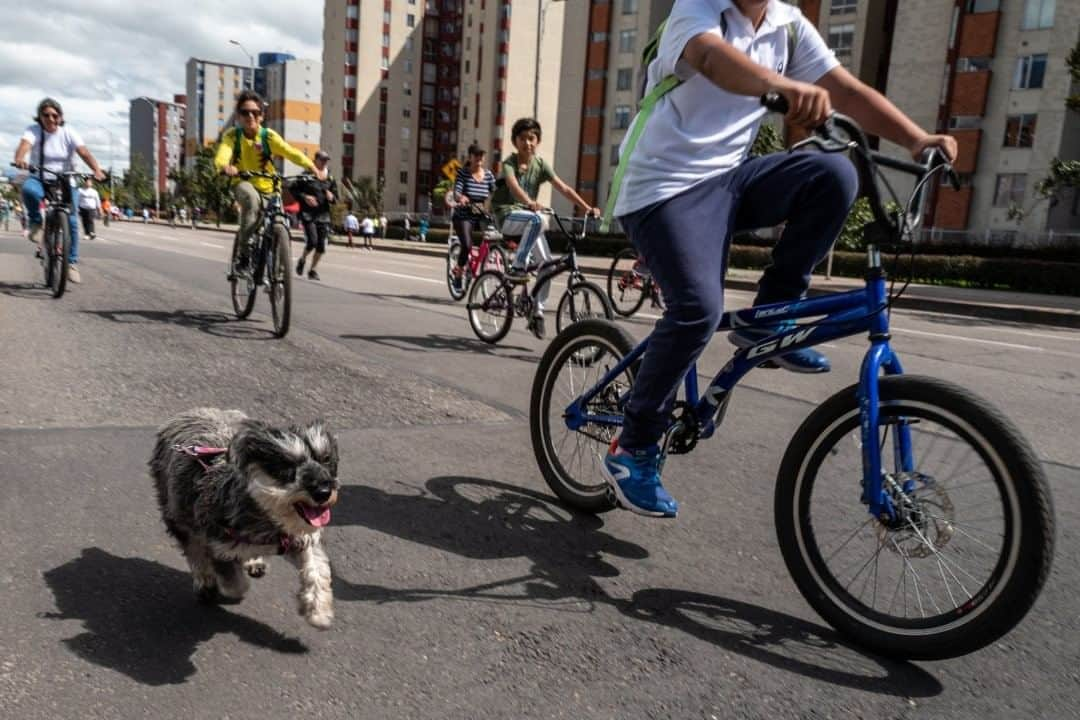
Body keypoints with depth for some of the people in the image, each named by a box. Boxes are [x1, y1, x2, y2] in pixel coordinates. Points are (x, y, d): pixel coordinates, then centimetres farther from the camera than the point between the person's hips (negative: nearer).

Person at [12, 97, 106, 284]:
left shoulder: (68, 133, -5)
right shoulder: (34, 130, -7)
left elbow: (84, 153, -21)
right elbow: (24, 145, -28)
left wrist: (97, 170, -40)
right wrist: (20, 159, -51)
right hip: (40, 179, 0)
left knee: (71, 220, -14)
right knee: (28, 189, -36)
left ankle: (72, 263, -3)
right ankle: (36, 223, -8)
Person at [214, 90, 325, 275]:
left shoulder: (269, 136, -11)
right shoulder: (232, 136, -12)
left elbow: (291, 152, -24)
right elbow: (221, 155, -30)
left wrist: (314, 169, -41)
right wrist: (226, 167, -55)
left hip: (267, 187, 2)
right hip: (243, 184, -2)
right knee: (252, 198, -36)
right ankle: (243, 251, -29)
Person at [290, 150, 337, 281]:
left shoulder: (330, 179, 12)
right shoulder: (306, 176, -2)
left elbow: (335, 194, 21)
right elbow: (292, 189, 1)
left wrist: (331, 196, -2)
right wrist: (304, 197, -13)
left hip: (323, 215, 4)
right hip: (308, 213, -4)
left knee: (321, 245, 0)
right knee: (312, 241, -15)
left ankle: (312, 270, 17)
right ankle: (302, 260, 16)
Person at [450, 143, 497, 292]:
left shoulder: (488, 174, 5)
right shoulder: (462, 172, -5)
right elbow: (456, 191, -19)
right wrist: (460, 197, -42)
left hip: (482, 216, 3)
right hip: (464, 216, -3)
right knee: (467, 246, -21)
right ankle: (458, 272, 5)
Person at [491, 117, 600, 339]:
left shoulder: (540, 165, 3)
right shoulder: (509, 163, -9)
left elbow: (564, 188, -8)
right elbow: (513, 184, -31)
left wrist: (587, 208, -21)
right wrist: (529, 202, -52)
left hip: (529, 218, 5)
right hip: (508, 216, -5)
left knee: (548, 262, -9)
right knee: (536, 219, -36)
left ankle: (537, 312, 2)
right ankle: (517, 267, -25)